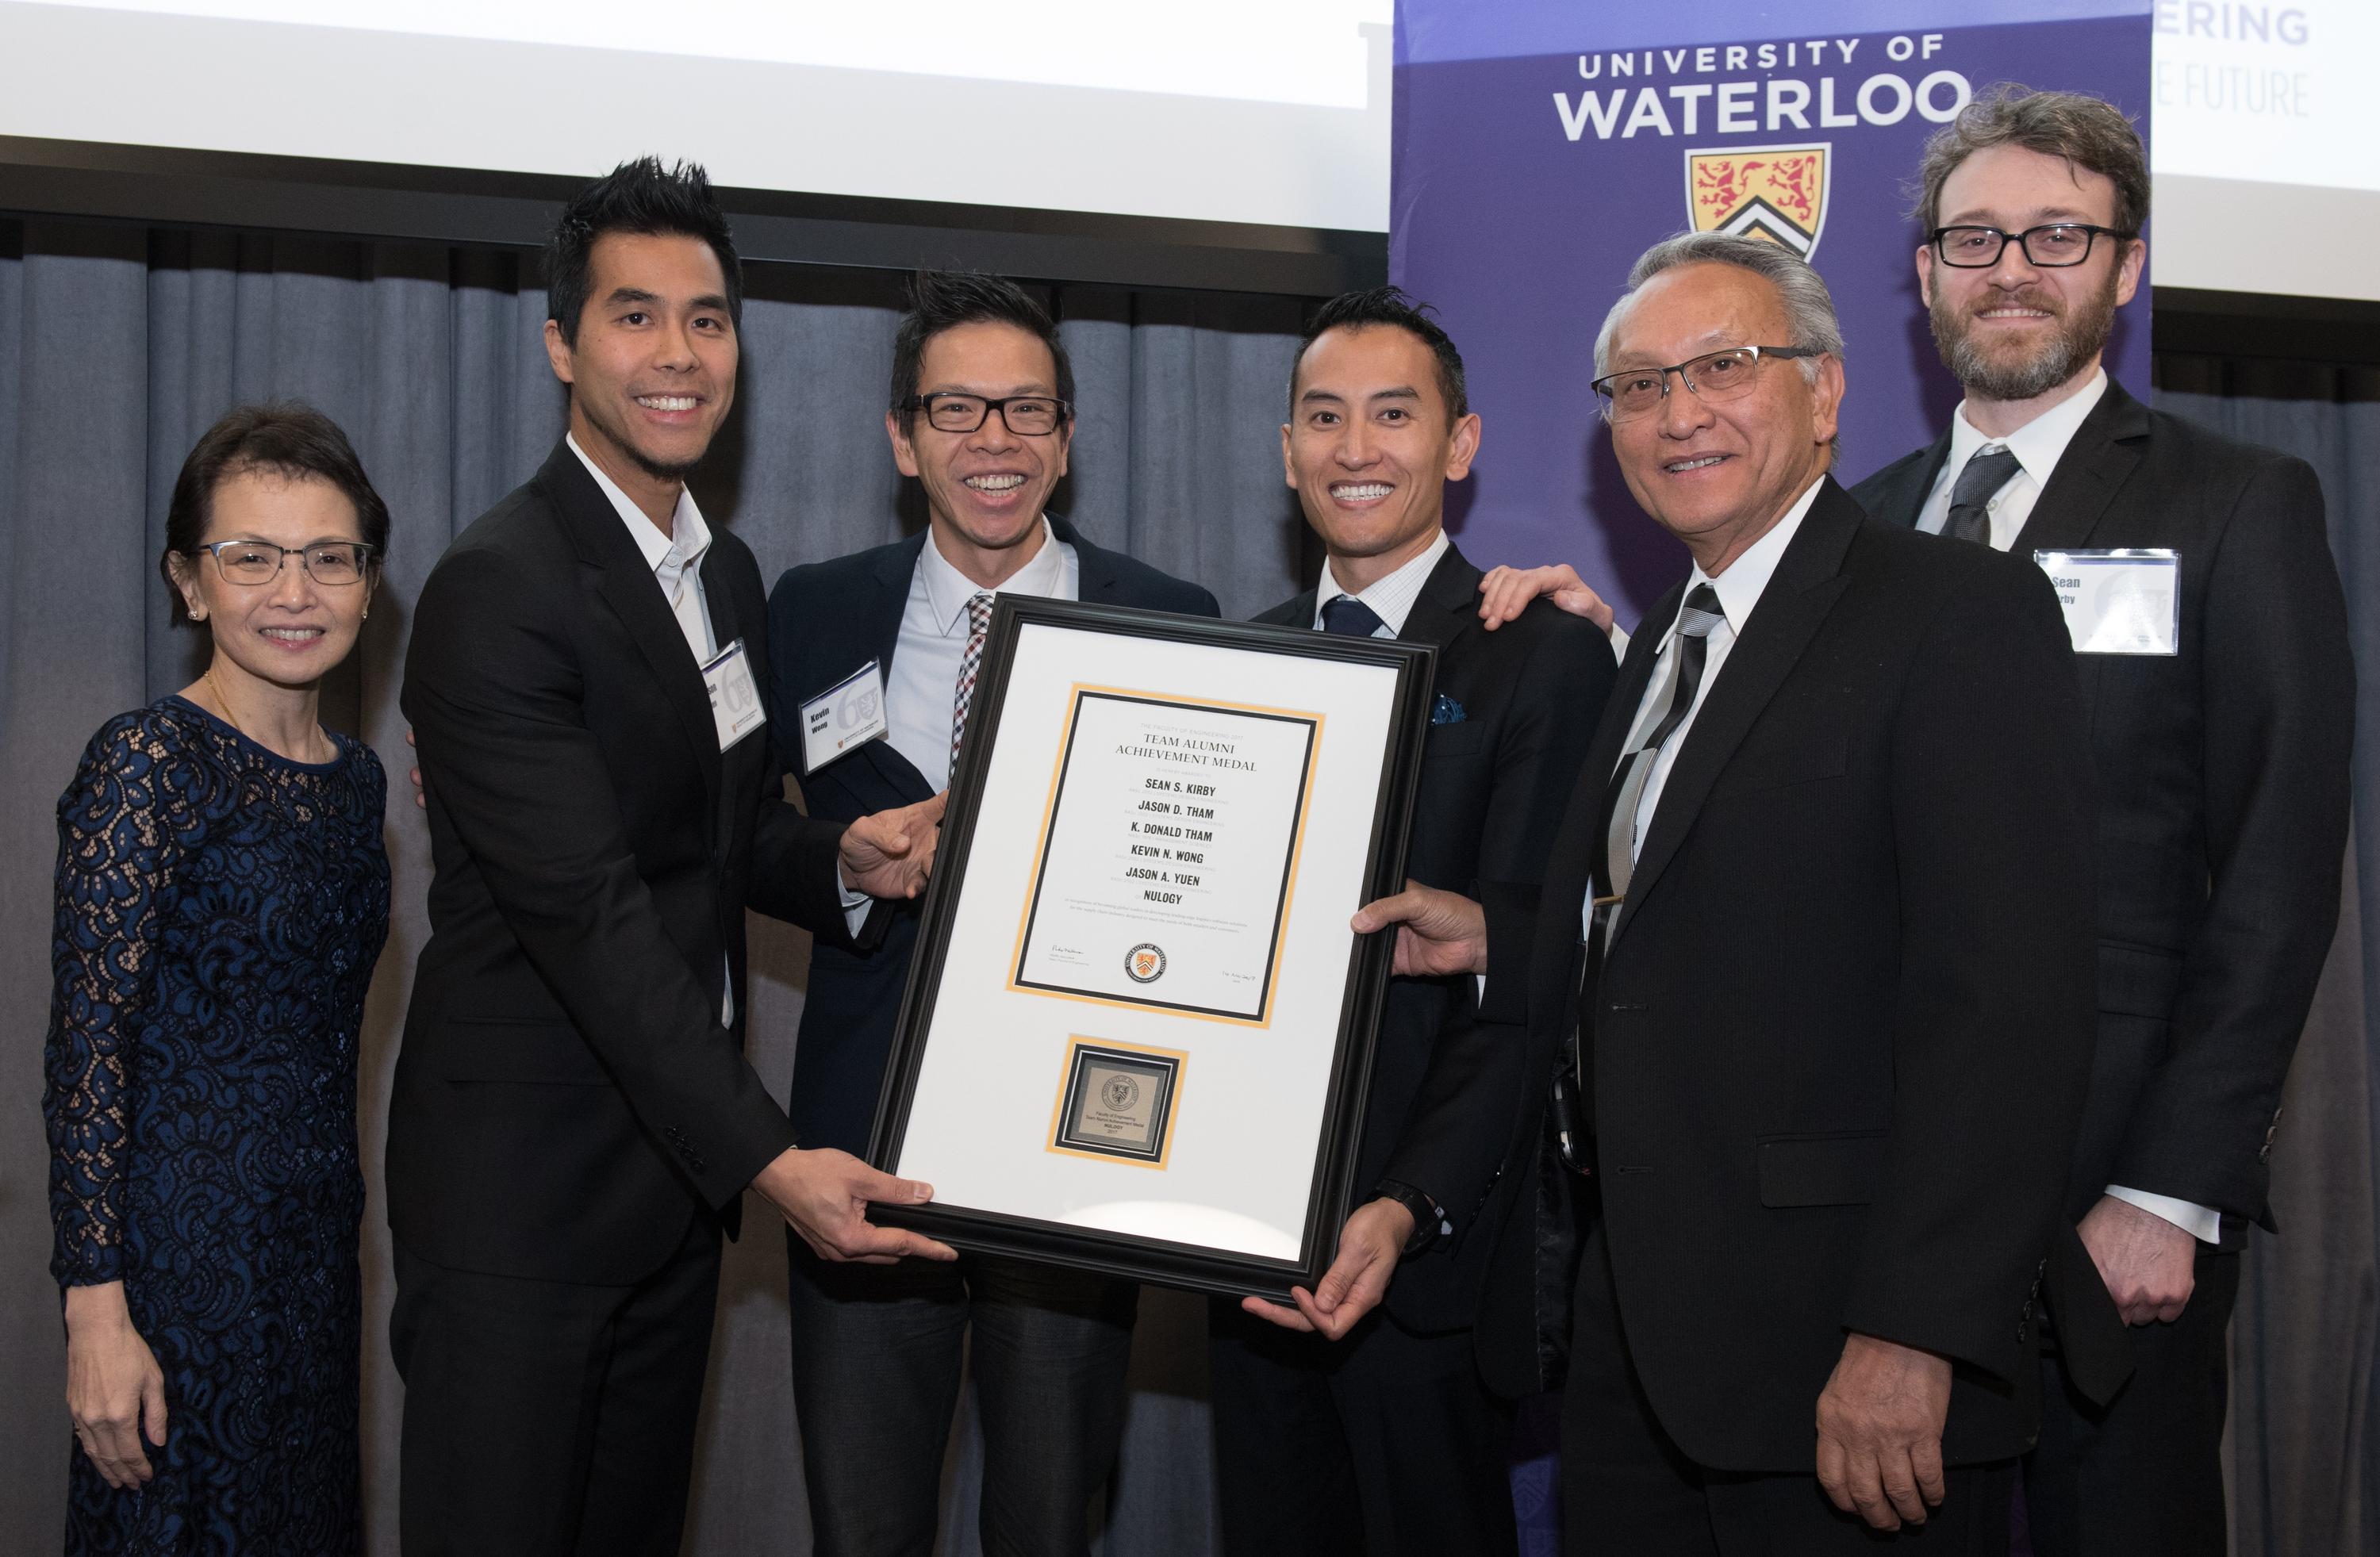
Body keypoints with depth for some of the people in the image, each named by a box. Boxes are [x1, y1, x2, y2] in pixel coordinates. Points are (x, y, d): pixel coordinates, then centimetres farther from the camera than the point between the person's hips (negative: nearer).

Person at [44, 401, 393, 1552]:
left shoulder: (358, 776, 8)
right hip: (181, 1251, -7)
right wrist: (97, 1310, -18)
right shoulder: (147, 763, -13)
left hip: (319, 1249, 7)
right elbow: (86, 1051, -16)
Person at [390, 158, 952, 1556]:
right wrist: (766, 1158, -28)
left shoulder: (729, 573, 10)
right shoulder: (500, 589, -18)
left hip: (681, 1161, 8)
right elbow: (588, 909, -24)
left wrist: (845, 861, -4)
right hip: (523, 1182, -8)